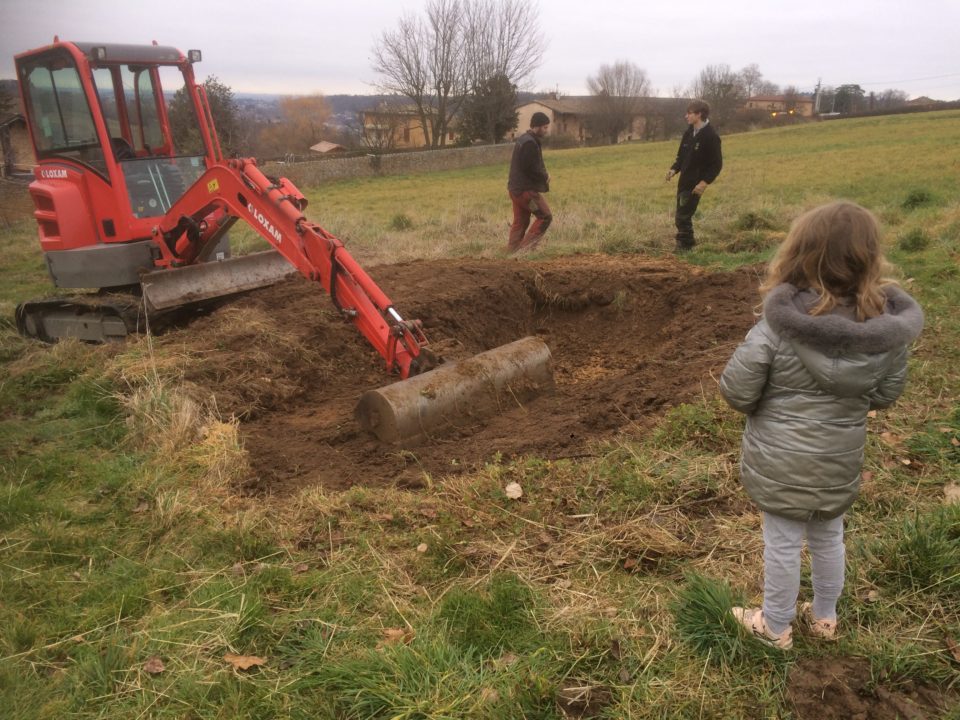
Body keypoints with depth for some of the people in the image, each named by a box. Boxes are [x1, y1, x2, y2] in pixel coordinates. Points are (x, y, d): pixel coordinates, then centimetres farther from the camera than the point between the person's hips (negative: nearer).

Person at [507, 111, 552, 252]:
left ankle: (512, 250, 13)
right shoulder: (530, 143, -18)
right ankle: (526, 246, -6)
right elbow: (532, 169, -21)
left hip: (516, 188, 10)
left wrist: (543, 175, 5)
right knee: (545, 217, -3)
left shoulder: (523, 139, 15)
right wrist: (545, 177, -3)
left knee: (520, 222, 13)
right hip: (527, 189, -10)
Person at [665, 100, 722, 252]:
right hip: (684, 181, 8)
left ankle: (684, 243, 6)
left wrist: (705, 182, -23)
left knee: (683, 216, -8)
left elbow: (717, 164, -14)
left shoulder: (711, 136, -14)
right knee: (681, 215, 14)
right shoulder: (689, 133, 8)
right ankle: (687, 241, 28)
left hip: (695, 185, -8)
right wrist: (674, 169, -1)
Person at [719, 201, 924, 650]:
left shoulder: (777, 326, -26)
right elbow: (885, 395, 0)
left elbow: (735, 392, -19)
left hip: (780, 461, -4)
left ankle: (775, 627, 34)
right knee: (828, 537, 25)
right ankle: (824, 617, 46)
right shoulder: (889, 328, -13)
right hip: (841, 459, 4)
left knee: (782, 543, 14)